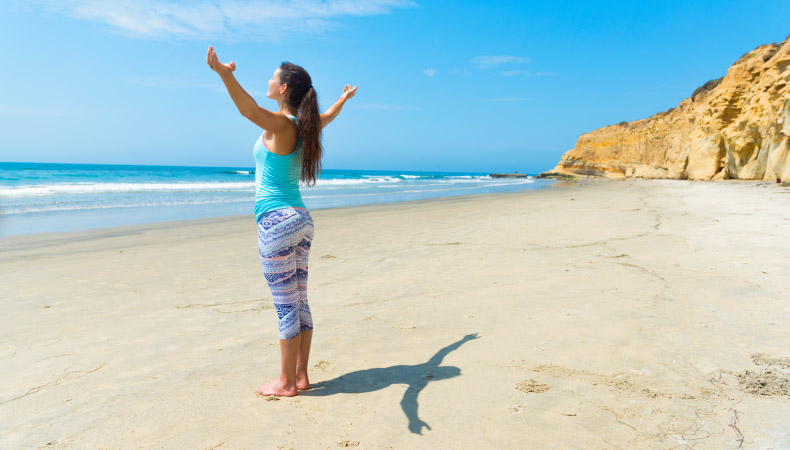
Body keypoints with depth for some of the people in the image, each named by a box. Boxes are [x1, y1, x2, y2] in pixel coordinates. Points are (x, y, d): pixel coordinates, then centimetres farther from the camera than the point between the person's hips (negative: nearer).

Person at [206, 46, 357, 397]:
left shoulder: (281, 124, -12)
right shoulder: (304, 125, 11)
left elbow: (250, 110, -34)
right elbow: (328, 117, 32)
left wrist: (225, 74, -49)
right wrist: (345, 98, 52)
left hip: (277, 222, -8)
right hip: (302, 221, 8)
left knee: (286, 307, -1)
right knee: (299, 303, 12)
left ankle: (286, 383, 11)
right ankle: (300, 375, 22)